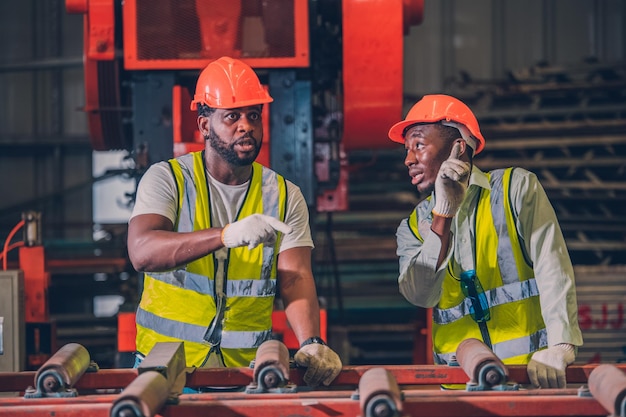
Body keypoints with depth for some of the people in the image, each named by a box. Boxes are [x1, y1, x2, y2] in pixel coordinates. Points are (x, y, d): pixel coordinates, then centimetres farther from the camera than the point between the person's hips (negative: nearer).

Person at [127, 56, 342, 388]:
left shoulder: (285, 196, 8)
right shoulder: (167, 179, -1)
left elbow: (295, 278, -4)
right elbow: (141, 252, -18)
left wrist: (311, 343, -24)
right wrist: (226, 235, -32)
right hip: (166, 362, -2)